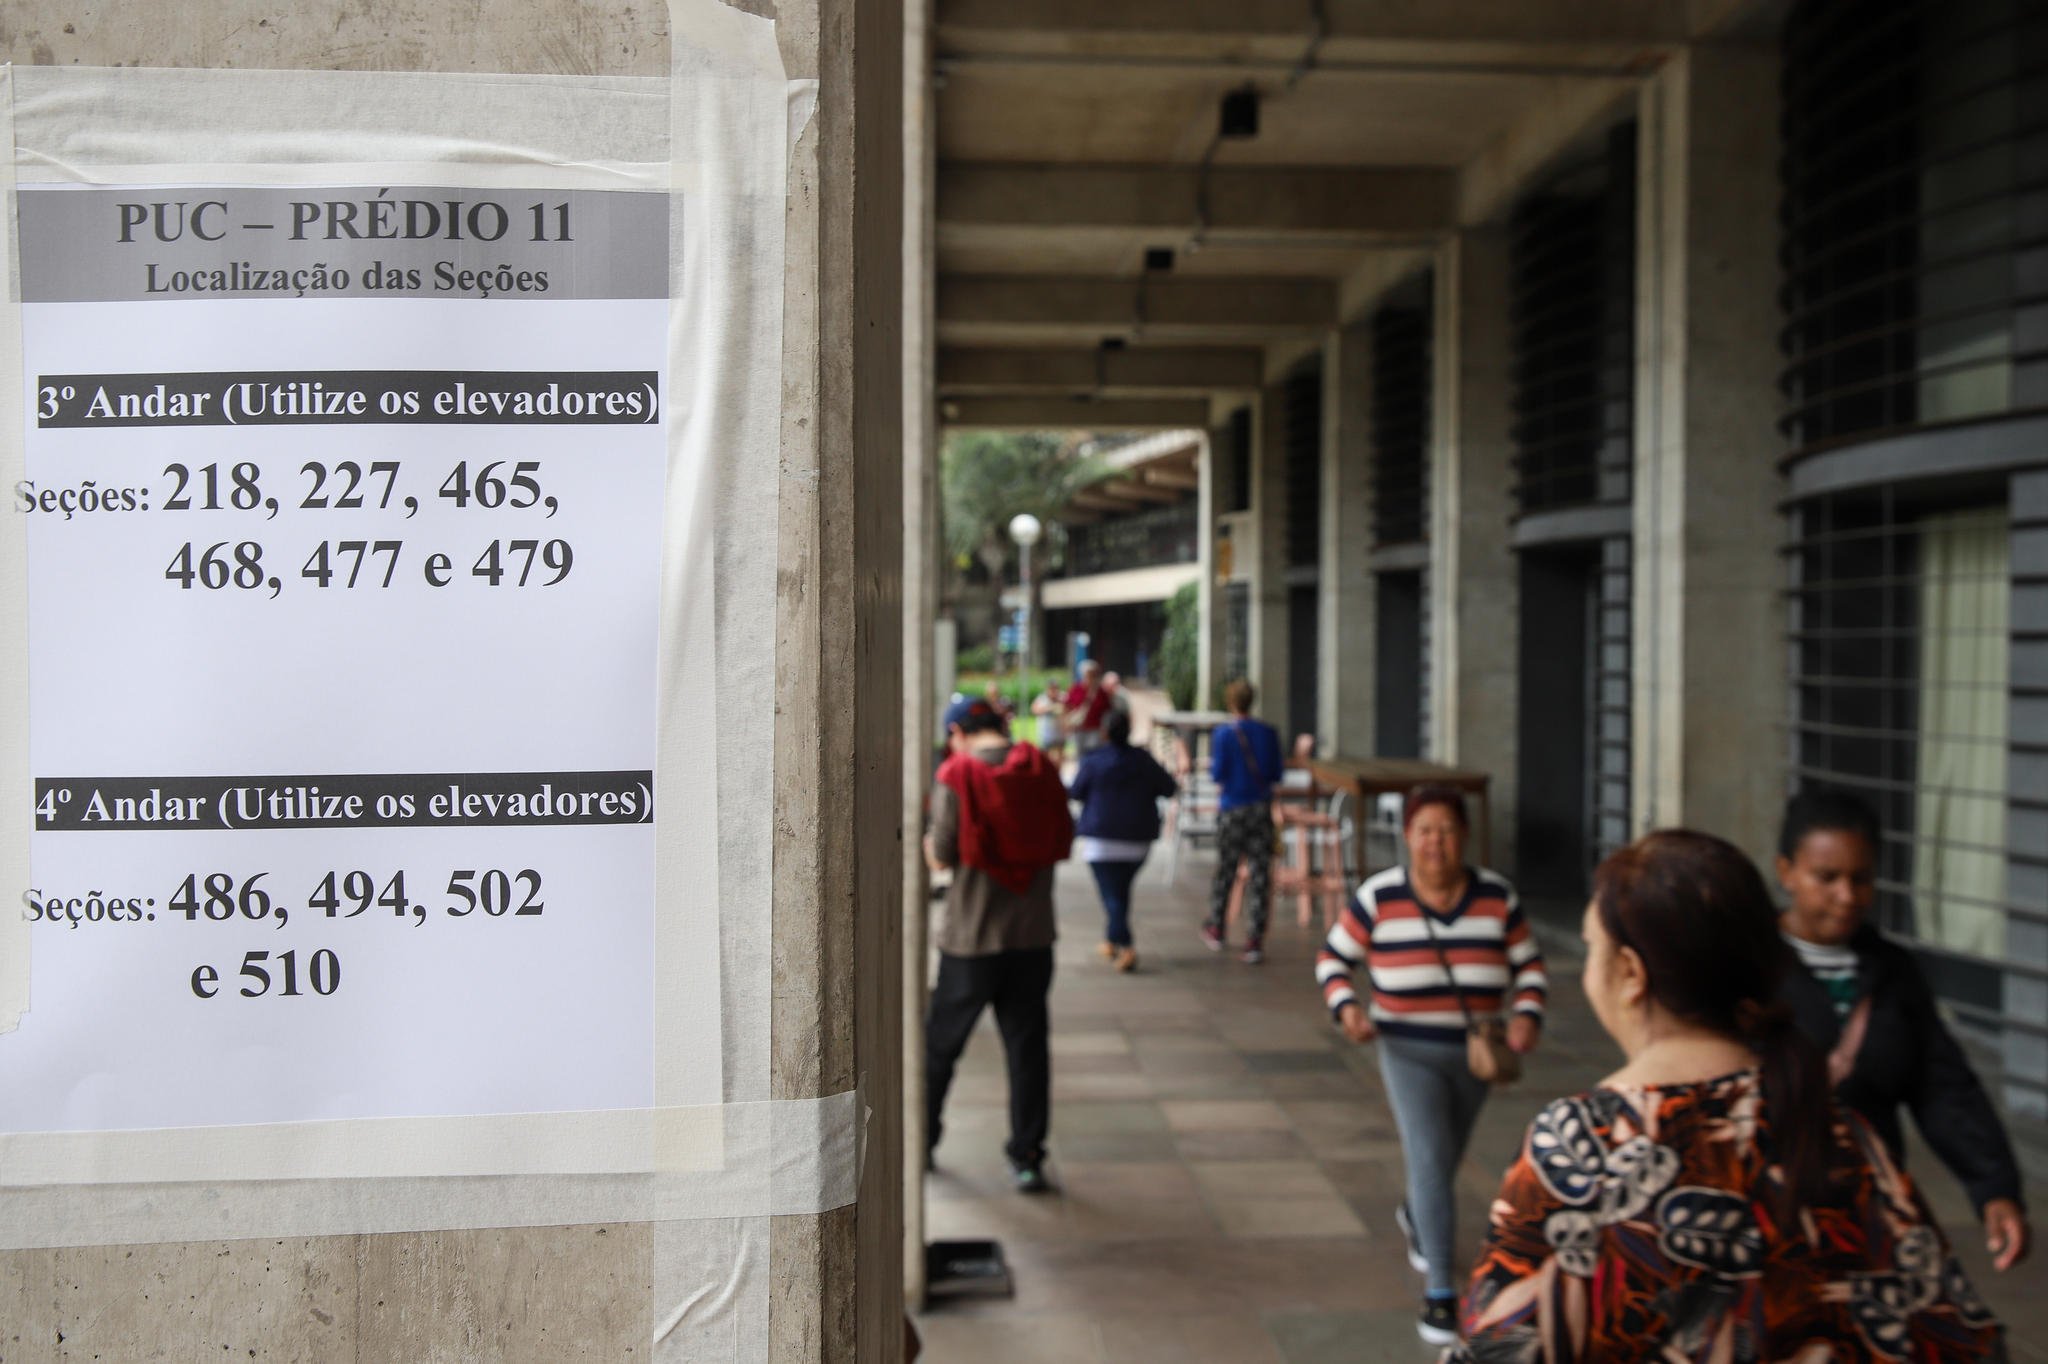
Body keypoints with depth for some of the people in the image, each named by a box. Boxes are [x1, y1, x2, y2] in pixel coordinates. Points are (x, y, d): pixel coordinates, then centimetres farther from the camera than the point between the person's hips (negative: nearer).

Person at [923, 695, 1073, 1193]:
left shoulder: (956, 776, -10)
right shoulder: (1042, 770, 2)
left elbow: (941, 856, -12)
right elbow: (1063, 842, 5)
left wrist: (927, 845, 9)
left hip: (971, 936, -2)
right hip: (1033, 934, 3)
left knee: (940, 1043, 15)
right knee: (1028, 1046, 8)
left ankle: (921, 1141, 30)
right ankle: (1027, 1156, 9)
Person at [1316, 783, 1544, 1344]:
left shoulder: (1497, 897, -8)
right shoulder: (1378, 898, -13)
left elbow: (1528, 964, 2)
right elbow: (1334, 958, -2)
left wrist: (1527, 1017, -15)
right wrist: (1346, 1006, -19)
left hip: (1475, 1053, 3)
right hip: (1408, 1052, -3)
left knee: (1442, 1156, 22)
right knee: (1430, 1159, -15)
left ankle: (1415, 1217, 55)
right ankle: (1440, 1291, -6)